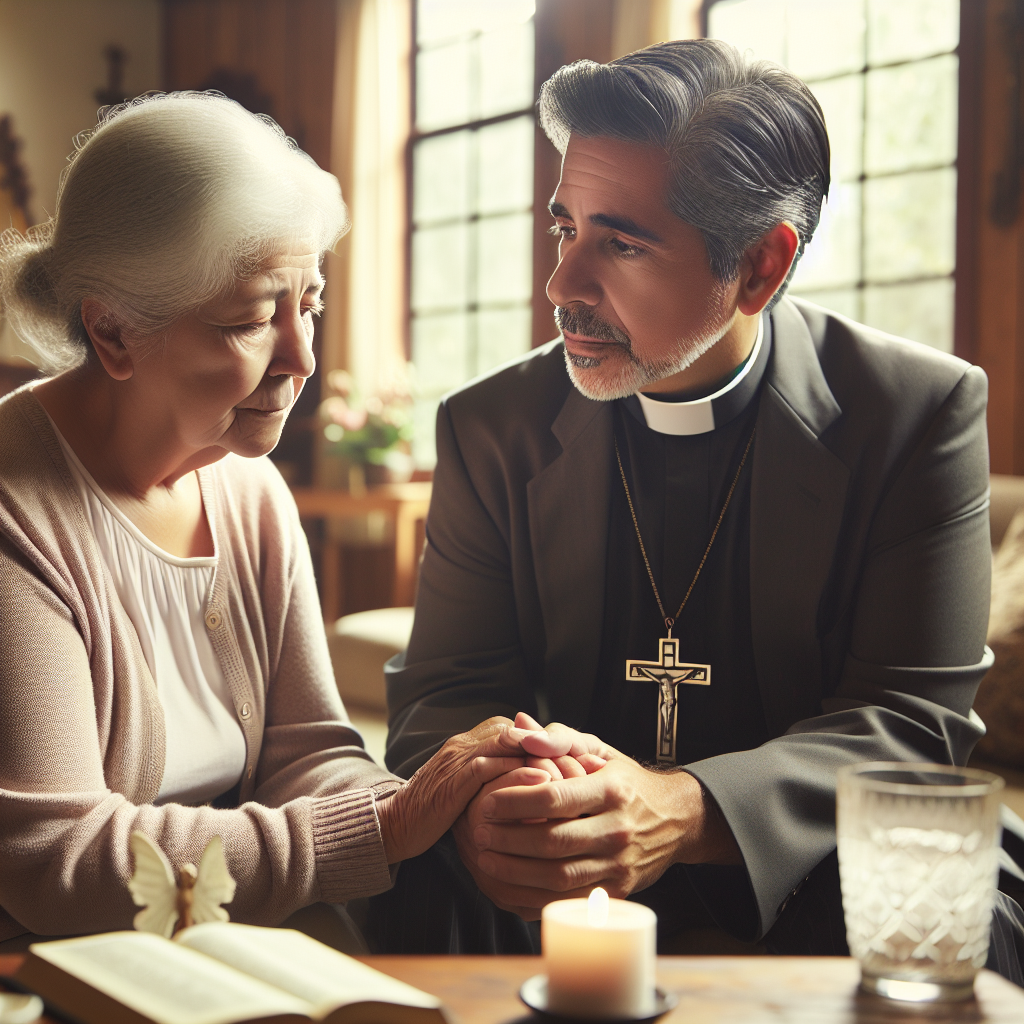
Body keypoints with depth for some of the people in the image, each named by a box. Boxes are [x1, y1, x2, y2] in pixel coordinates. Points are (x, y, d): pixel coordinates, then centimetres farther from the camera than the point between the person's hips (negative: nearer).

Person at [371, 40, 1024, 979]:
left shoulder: (922, 413, -6)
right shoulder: (493, 427, 2)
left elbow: (914, 723, -11)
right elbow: (445, 696, 1)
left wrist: (683, 812, -31)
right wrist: (478, 808, -27)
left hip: (808, 896, 0)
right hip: (549, 905, 0)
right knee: (410, 906, -30)